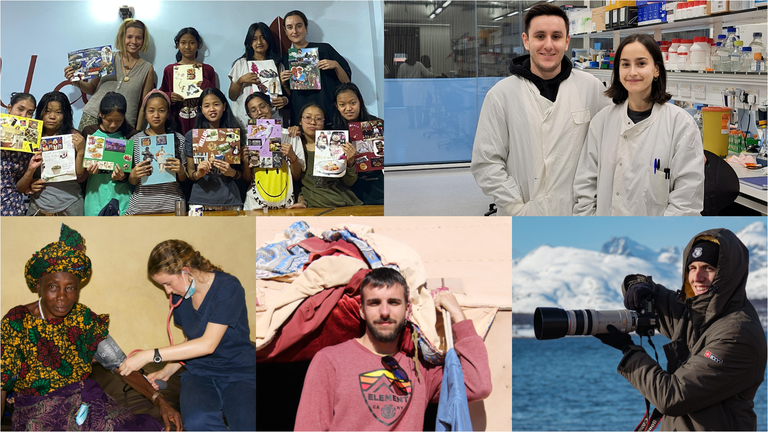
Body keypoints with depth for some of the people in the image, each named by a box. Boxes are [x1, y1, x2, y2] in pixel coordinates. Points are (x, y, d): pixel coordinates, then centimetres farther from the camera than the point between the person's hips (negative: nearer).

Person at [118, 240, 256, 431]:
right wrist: (167, 371, 6)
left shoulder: (228, 288, -13)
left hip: (239, 372, -4)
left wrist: (151, 355, -18)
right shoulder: (180, 295, 9)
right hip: (200, 371, 4)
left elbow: (207, 344, -19)